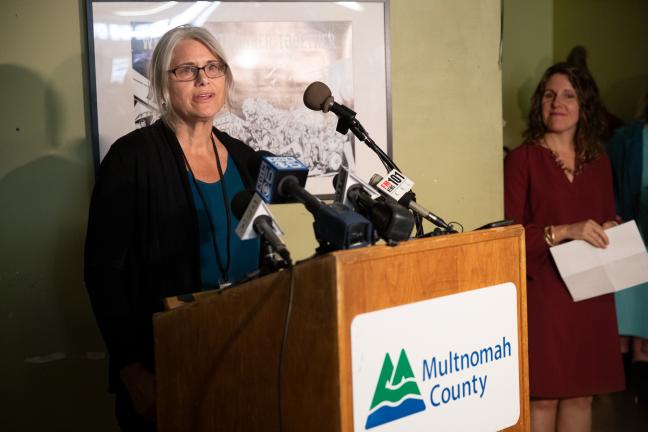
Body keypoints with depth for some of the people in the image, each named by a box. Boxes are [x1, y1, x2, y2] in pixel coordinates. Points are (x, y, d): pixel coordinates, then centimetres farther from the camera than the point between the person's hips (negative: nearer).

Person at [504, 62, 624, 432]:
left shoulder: (599, 162, 11)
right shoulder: (522, 159, -6)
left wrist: (611, 231, -3)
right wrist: (564, 231, -21)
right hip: (543, 291, -5)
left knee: (582, 394, 10)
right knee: (543, 397, -1)